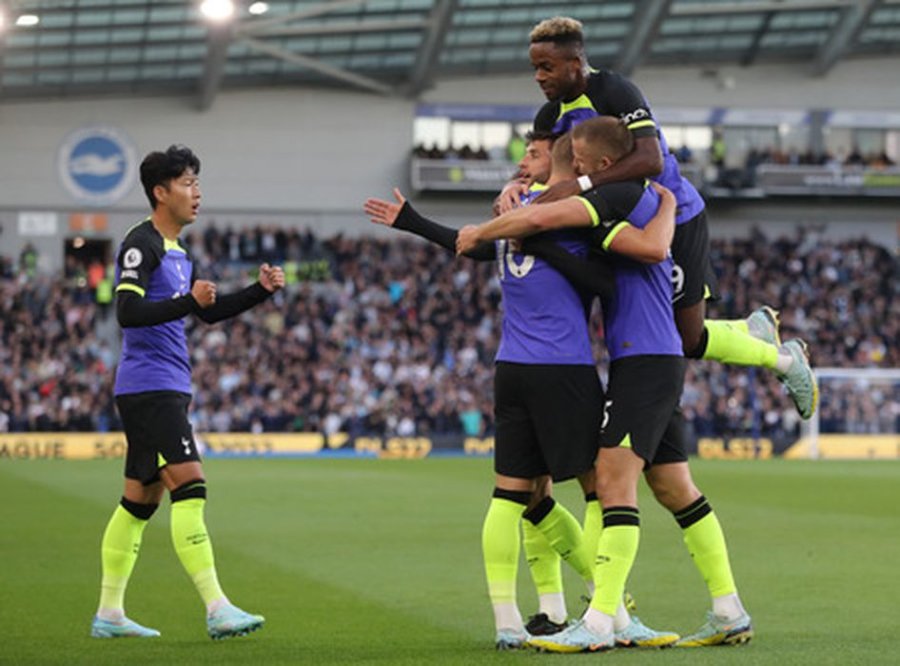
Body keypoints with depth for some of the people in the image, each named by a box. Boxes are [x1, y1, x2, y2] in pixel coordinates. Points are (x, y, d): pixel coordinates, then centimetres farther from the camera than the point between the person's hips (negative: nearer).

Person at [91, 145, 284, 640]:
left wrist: (261, 290, 14)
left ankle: (109, 614, 14)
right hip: (149, 388, -10)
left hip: (167, 390, 10)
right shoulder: (141, 245, -11)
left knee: (141, 498, 10)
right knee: (190, 486, -16)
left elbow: (209, 312, 26)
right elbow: (127, 312, -22)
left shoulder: (176, 251, 19)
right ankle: (217, 610, -20)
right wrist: (189, 302, -30)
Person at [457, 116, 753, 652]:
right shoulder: (643, 201, 19)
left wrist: (481, 232, -4)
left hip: (645, 360, -10)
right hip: (657, 361, 10)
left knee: (614, 478, -14)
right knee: (674, 487, 12)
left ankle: (600, 623, -20)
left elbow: (540, 219, -20)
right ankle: (730, 614, 14)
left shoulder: (624, 195, -11)